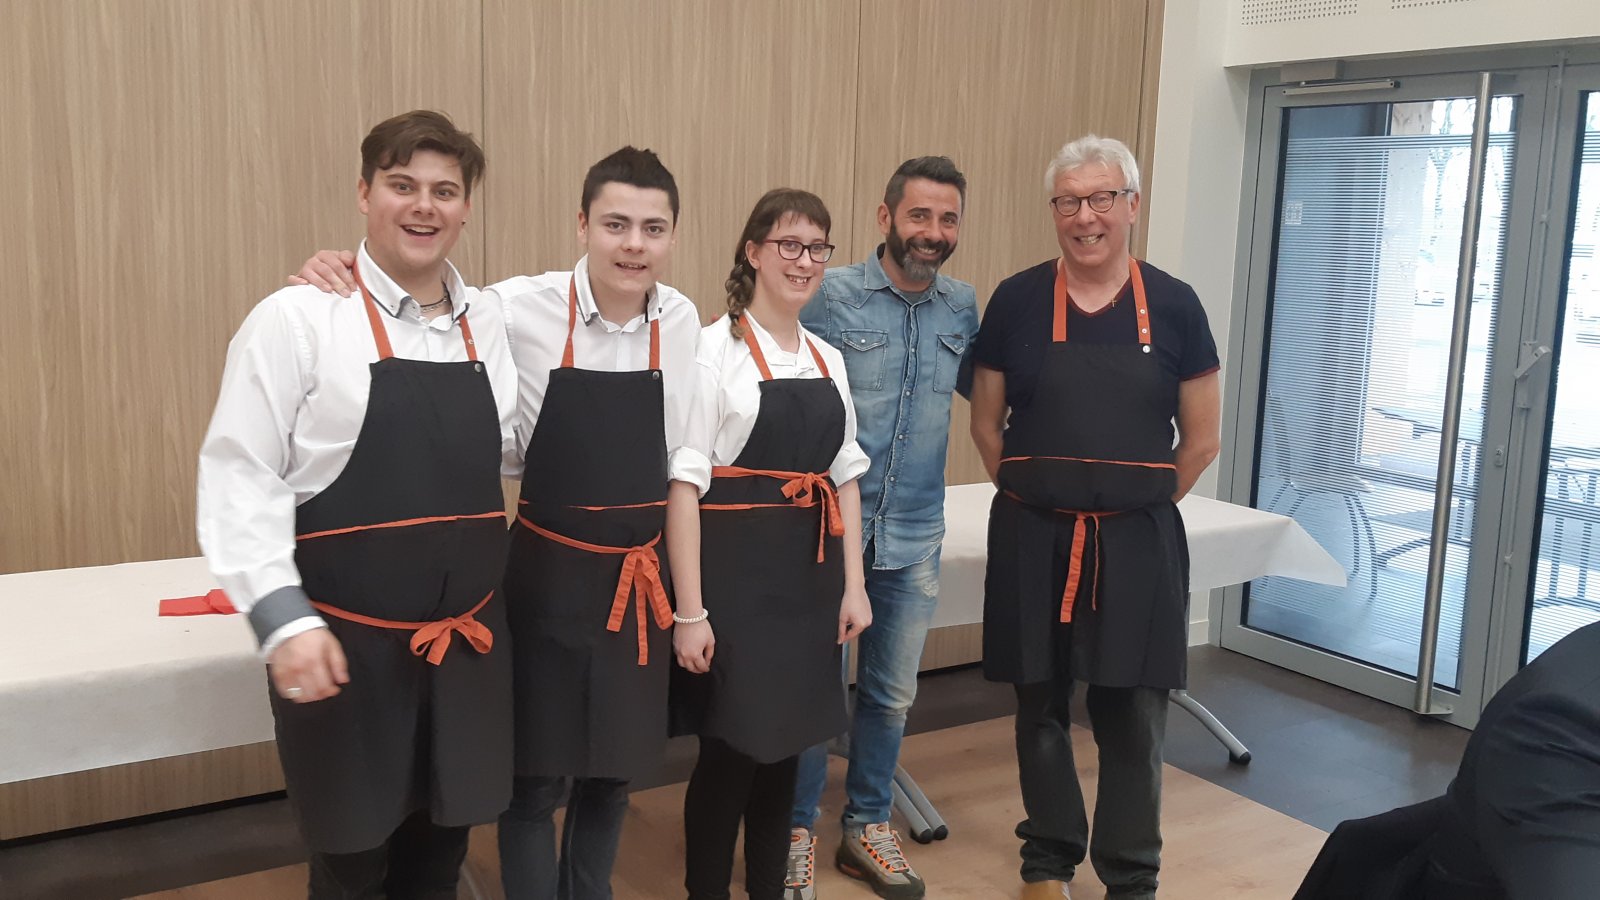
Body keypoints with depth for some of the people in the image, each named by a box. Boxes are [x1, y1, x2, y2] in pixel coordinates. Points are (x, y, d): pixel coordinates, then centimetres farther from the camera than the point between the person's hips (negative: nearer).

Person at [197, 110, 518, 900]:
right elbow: (240, 476, -13)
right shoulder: (299, 318, -11)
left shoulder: (488, 324, 5)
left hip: (468, 639, 5)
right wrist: (284, 619, -20)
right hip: (347, 643, -4)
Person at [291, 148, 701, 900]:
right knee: (535, 779, 8)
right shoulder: (519, 310, -16)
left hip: (642, 579, 4)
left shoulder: (682, 321, -3)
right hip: (547, 575, -3)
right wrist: (340, 281, -23)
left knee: (614, 770, 19)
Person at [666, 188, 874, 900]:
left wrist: (853, 584, 9)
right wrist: (689, 611, -16)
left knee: (785, 747, 15)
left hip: (809, 574, 6)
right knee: (730, 753, 1)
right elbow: (683, 484, -13)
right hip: (735, 572, -6)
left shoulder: (828, 360, 10)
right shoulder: (714, 349, -10)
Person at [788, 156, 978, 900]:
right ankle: (797, 832, 24)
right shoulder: (832, 294, -9)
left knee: (891, 693, 15)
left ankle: (866, 827, 33)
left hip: (915, 534, 4)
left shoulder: (963, 306, 4)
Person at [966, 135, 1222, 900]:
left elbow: (1201, 440, 5)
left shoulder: (1174, 306, -1)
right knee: (1040, 705, 12)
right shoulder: (1016, 301, -1)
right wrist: (1039, 494, 4)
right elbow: (986, 425, 7)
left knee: (1132, 716, 6)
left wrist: (1136, 503, 5)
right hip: (1034, 540, 1)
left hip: (1138, 542, 0)